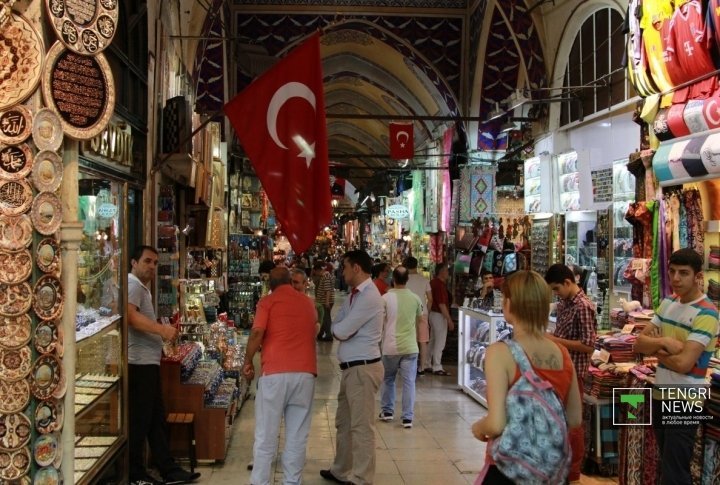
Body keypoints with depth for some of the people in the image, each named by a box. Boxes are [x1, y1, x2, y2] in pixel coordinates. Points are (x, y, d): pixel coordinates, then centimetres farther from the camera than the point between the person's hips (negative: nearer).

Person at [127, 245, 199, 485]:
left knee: (156, 420, 12)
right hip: (139, 363, -11)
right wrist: (162, 329, -31)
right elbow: (130, 315, -28)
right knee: (139, 421, -2)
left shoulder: (142, 287, 24)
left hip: (148, 362, 11)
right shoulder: (133, 285, -11)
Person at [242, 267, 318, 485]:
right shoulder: (308, 302, 17)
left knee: (266, 436, 5)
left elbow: (257, 332, -11)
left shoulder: (267, 301, 3)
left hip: (276, 372, -3)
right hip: (305, 372, 3)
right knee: (297, 436, 8)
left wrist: (247, 361, 1)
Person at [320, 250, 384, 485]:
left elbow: (340, 331, -20)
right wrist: (343, 329, -8)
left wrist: (341, 329, 1)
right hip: (351, 368, 10)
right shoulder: (354, 295, 13)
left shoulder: (369, 296, -19)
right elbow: (336, 325, 13)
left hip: (363, 369, -10)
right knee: (344, 422, 20)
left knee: (361, 427, -2)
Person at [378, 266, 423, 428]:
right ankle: (407, 417, 1)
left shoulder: (386, 298, -8)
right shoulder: (415, 298, 0)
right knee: (409, 382, 3)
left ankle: (387, 411, 26)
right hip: (410, 347, 1)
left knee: (388, 379, 18)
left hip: (390, 346, -1)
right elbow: (420, 318, 16)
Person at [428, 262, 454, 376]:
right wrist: (449, 320, -20)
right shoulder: (440, 285, -19)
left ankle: (428, 365, 20)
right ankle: (437, 367, 1)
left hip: (433, 314, 10)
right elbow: (442, 304, -23)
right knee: (440, 342, -3)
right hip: (439, 315, -10)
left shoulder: (434, 282, 10)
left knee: (433, 341, 15)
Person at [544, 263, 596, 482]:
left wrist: (556, 341, -20)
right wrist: (549, 338, 1)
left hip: (573, 371, -9)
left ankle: (572, 473, 15)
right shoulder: (563, 303, 8)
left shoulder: (583, 307, -19)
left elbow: (588, 346, -22)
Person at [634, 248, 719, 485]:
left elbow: (683, 363, -25)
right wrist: (663, 343, -18)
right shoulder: (667, 302, 6)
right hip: (659, 395, 8)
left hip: (684, 402, -7)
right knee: (667, 464, 19)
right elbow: (640, 343, 2)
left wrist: (655, 349, -9)